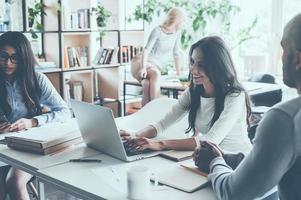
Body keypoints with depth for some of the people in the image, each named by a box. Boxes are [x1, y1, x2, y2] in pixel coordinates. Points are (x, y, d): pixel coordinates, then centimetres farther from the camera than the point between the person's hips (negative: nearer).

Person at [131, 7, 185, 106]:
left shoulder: (177, 33, 7)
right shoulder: (157, 31, -11)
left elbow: (176, 54, 14)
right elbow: (146, 50, -20)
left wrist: (178, 73, 13)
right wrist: (143, 67, -35)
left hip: (155, 67, 4)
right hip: (141, 63, -4)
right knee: (156, 74, -39)